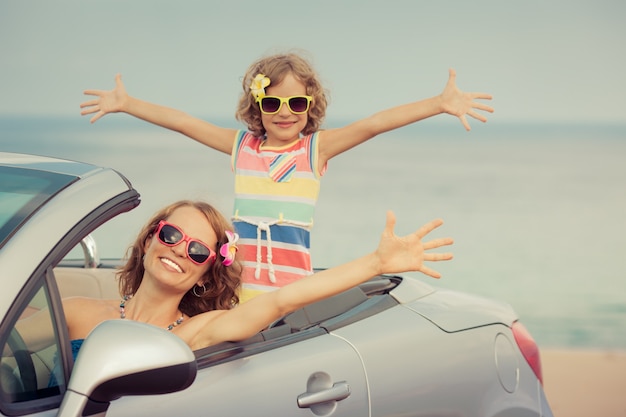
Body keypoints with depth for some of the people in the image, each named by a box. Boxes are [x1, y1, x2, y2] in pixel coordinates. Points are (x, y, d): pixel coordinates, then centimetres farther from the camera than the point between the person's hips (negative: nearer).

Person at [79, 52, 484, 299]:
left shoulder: (316, 148, 3)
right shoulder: (241, 145, 10)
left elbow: (373, 124, -8)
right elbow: (184, 123, 11)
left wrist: (440, 104, -17)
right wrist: (125, 103, 10)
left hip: (292, 289, -2)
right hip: (238, 288, 2)